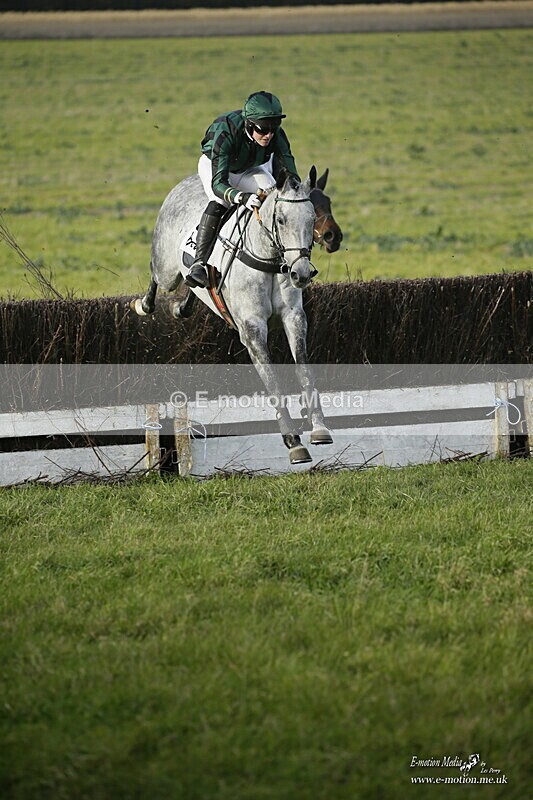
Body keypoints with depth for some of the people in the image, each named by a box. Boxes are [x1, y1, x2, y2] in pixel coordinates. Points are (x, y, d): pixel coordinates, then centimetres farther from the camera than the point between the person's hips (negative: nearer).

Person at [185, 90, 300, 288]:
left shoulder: (277, 136, -32)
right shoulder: (225, 133, -42)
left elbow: (291, 176, -30)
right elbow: (218, 183, -47)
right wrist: (242, 198, -66)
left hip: (251, 169, 4)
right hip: (214, 165, -4)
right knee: (219, 201, -33)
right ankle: (199, 262, -34)